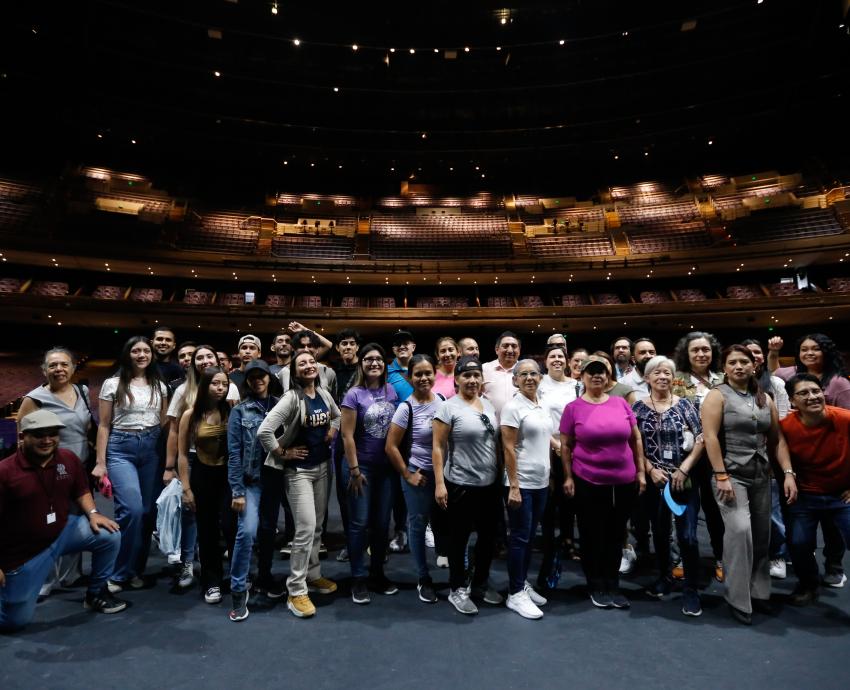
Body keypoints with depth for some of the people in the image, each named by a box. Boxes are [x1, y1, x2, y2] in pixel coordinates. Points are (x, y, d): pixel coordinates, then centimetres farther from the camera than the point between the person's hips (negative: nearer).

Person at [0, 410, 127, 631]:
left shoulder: (69, 459, -7)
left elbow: (81, 492, 8)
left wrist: (92, 513, -12)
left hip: (63, 532, 4)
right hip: (22, 553, -4)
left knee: (110, 535, -14)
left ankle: (96, 593, 9)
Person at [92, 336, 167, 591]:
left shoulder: (160, 386, 9)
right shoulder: (112, 384, 1)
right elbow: (104, 425, 1)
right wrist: (100, 462, -4)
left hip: (152, 449, 3)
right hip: (121, 449, -3)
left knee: (147, 510, 4)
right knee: (132, 509, -16)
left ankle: (135, 569, 21)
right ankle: (118, 572, 4)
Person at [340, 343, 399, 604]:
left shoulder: (391, 390, 3)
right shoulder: (354, 394, -10)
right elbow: (347, 435, -11)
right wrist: (354, 469, -13)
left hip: (386, 466, 4)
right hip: (361, 465, -4)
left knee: (382, 522, 12)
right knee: (360, 523, 4)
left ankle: (378, 574, 29)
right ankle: (358, 579, 19)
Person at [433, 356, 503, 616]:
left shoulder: (488, 404, 7)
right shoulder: (448, 407, -12)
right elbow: (438, 447, -13)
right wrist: (439, 483, -17)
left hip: (491, 484, 7)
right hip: (461, 485, -6)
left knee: (489, 536, 17)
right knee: (459, 538, 8)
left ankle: (481, 583, 37)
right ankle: (458, 590, 26)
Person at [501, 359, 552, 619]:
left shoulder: (542, 407, 10)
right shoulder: (513, 407, -13)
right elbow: (509, 449, -16)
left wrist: (556, 463, 14)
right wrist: (514, 487, -19)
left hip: (541, 482, 7)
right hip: (521, 484, -7)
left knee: (530, 536, 16)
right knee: (520, 537, 1)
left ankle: (523, 583, 30)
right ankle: (515, 594, 13)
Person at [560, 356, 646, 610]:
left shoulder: (621, 403, 2)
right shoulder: (573, 408, -5)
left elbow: (636, 439, 9)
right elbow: (565, 446, -1)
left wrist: (640, 472, 7)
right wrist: (568, 477, -5)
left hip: (624, 481, 3)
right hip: (588, 482, -3)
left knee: (616, 535, 15)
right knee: (592, 536, 9)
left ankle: (612, 586, 31)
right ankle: (596, 587, 27)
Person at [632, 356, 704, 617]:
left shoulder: (684, 404, -1)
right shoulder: (638, 407, 0)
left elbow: (700, 440, -4)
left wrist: (683, 470, -11)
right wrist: (651, 470, -9)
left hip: (684, 479, -1)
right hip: (653, 480, 2)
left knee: (687, 535, -4)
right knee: (659, 532, 15)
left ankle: (691, 590, 13)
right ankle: (664, 577, 35)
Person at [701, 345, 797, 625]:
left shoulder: (765, 399, 12)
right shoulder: (717, 395, -6)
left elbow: (777, 439, 12)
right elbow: (710, 437, -13)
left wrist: (788, 473, 3)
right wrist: (721, 476, -19)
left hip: (761, 476, 6)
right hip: (731, 475, -6)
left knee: (761, 536, 10)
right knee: (740, 530, -17)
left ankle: (759, 593, 27)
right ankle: (738, 600, -4)